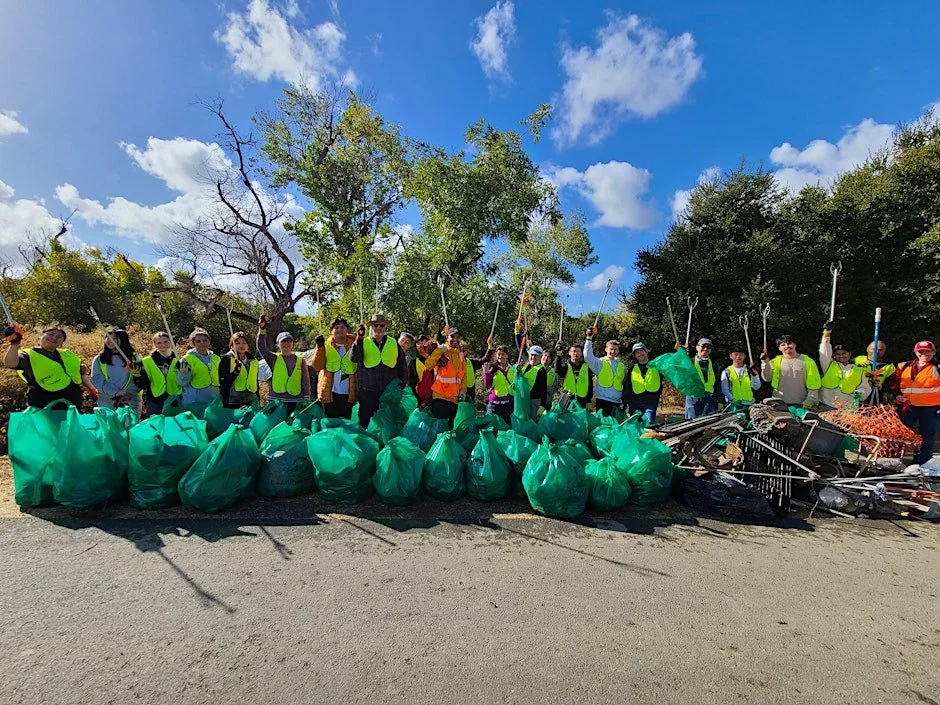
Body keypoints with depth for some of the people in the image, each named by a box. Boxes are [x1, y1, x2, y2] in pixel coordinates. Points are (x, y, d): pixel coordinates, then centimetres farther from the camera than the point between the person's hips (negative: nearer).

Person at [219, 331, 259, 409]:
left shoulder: (253, 361, 12)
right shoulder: (227, 359, -3)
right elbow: (223, 383, -10)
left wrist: (258, 401, 16)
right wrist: (235, 372, -26)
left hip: (251, 402, 4)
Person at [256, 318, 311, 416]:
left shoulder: (300, 360, 8)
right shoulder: (274, 358, 7)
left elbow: (306, 381, 6)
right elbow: (261, 347, -10)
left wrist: (306, 399, -3)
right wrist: (262, 329, -24)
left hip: (295, 401, 0)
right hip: (276, 399, 0)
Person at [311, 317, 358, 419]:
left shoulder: (354, 345, 7)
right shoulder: (326, 346, 4)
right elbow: (317, 366, -3)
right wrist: (320, 347, -15)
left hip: (348, 393, 1)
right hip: (330, 392, -1)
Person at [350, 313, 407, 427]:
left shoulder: (394, 343, 11)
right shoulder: (363, 343, 5)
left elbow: (401, 364, 17)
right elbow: (355, 358, -12)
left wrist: (402, 381, 9)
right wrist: (359, 339, -20)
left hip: (389, 390, 2)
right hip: (367, 389, -2)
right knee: (365, 419, 5)